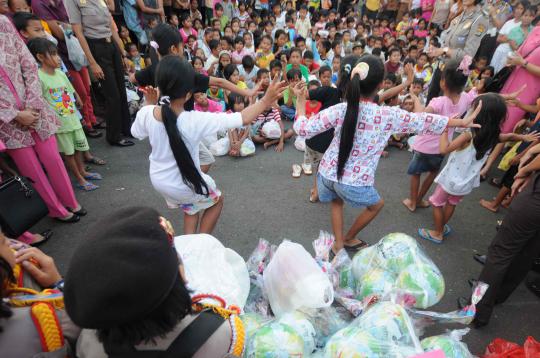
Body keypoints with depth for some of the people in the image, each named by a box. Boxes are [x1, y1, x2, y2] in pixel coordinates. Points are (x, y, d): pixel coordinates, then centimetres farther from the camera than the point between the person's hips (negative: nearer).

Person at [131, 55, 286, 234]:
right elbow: (243, 118, -30)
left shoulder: (146, 113, -19)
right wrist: (266, 100, -21)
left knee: (190, 207, 34)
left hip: (157, 179, 6)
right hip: (183, 185, -5)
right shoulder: (195, 121, -33)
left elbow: (137, 133, 5)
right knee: (217, 200, 26)